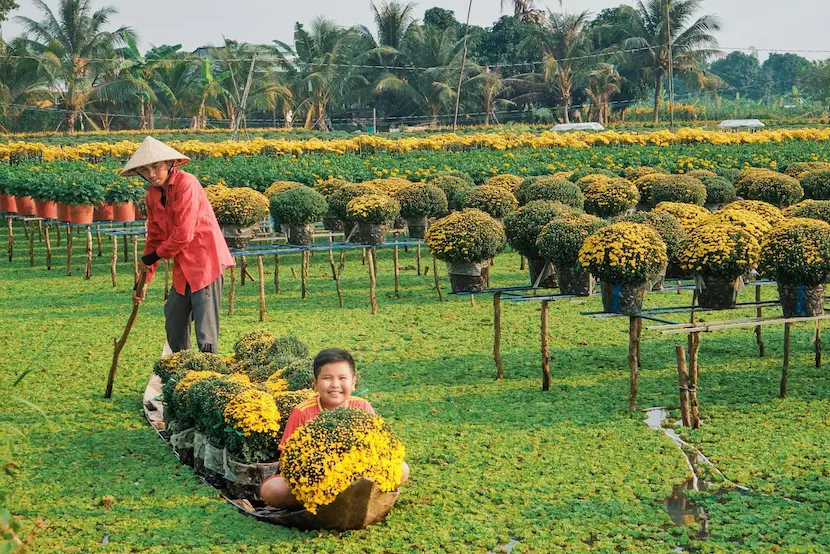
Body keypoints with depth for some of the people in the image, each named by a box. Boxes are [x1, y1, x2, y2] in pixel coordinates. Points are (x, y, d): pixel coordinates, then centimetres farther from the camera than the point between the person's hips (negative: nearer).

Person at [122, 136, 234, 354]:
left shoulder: (185, 183, -15)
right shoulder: (153, 195, 9)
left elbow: (184, 233, -19)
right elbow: (154, 237, 16)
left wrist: (156, 255, -5)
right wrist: (144, 279, 14)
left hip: (205, 260, -9)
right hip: (183, 266, 9)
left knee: (205, 329, -10)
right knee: (174, 321, 14)